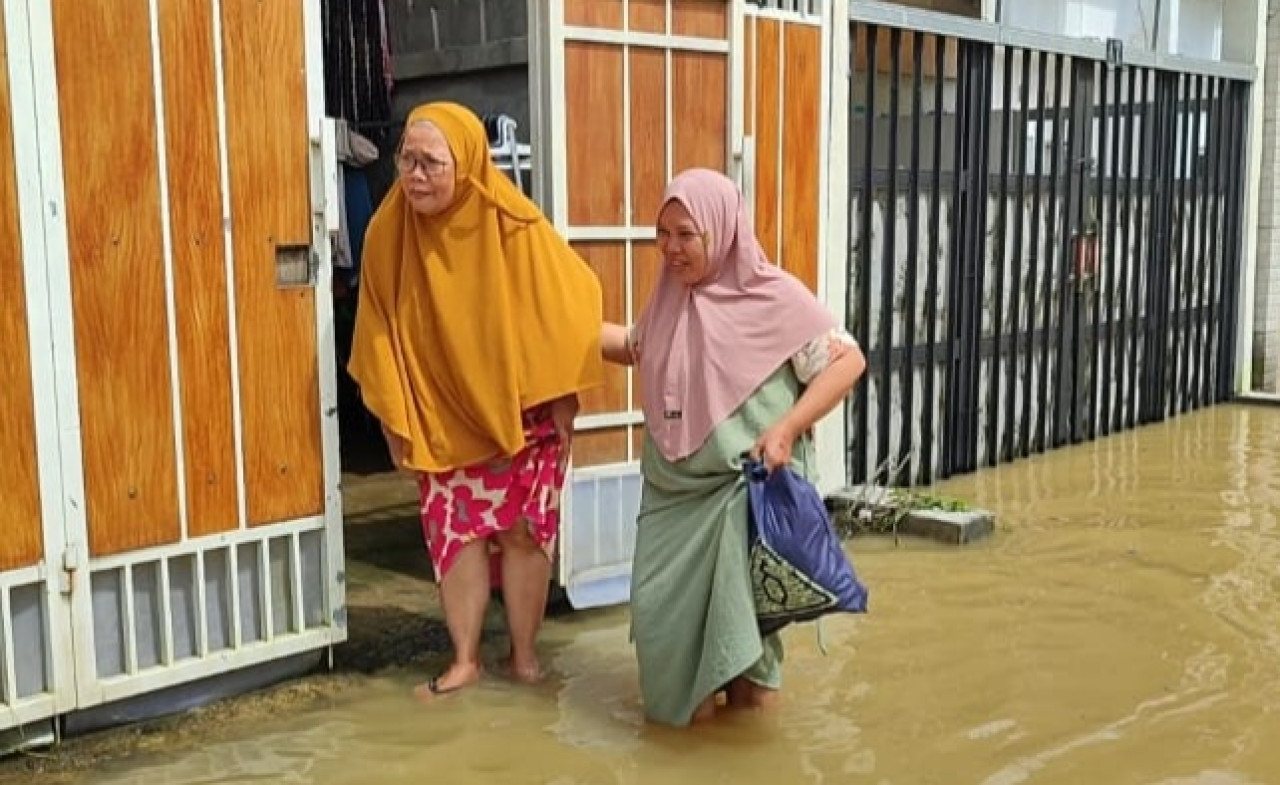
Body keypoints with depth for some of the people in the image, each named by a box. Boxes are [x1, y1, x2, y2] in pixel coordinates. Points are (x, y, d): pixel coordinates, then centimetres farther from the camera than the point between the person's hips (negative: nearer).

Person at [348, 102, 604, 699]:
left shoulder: (514, 229, -20)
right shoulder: (389, 233, -10)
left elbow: (569, 305, -11)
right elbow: (381, 330, -1)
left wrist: (562, 406, -9)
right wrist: (393, 417, 0)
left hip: (522, 415, -2)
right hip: (441, 420, 2)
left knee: (523, 532, 6)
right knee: (455, 532, 6)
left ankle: (524, 654, 23)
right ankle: (465, 659, 21)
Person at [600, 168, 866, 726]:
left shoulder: (774, 296, -11)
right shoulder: (671, 296, 7)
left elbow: (847, 360, -11)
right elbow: (636, 349, 25)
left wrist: (786, 429, -20)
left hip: (747, 485, -5)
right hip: (673, 489, 6)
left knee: (737, 601, 2)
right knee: (659, 600, 7)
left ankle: (750, 681, 28)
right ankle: (690, 691, 29)